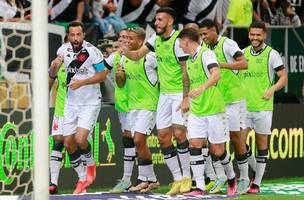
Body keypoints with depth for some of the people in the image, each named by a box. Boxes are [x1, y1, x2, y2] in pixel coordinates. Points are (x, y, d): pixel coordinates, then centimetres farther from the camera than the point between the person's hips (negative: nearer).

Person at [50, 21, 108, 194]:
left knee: (80, 139, -19)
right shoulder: (64, 49, -1)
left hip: (90, 103, -5)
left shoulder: (92, 51, -17)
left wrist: (81, 82, -20)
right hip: (71, 102, 5)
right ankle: (83, 179, 19)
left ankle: (91, 164, 13)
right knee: (69, 144, 4)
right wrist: (55, 65, -8)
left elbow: (102, 75, -11)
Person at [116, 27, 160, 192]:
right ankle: (151, 180, 14)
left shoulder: (149, 57, -12)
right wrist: (119, 75, -3)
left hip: (148, 104, -8)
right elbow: (121, 84, 17)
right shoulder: (124, 59, 11)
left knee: (139, 141, -14)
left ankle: (143, 180, -5)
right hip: (132, 105, 8)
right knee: (139, 143, 7)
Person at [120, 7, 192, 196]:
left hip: (180, 93, -8)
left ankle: (187, 177, -4)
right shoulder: (156, 38, 8)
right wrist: (126, 52, -14)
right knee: (163, 136, 2)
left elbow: (186, 71, -17)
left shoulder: (178, 40, -15)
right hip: (165, 93, 8)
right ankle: (177, 179, 8)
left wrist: (186, 98, -22)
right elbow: (137, 55, 10)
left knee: (179, 132, -17)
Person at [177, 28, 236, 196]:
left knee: (217, 150, 0)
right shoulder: (190, 60, 15)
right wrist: (187, 101, 30)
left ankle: (231, 178, 25)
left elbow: (216, 74, -28)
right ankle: (200, 187, -6)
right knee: (194, 145, -7)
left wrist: (202, 88, -42)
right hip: (196, 111, 7)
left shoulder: (206, 54, -11)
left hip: (214, 109, -7)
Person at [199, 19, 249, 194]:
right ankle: (221, 177, 5)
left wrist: (222, 65, -30)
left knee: (236, 137, -2)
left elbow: (244, 64, -23)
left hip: (233, 98, -6)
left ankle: (244, 178, 8)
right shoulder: (206, 48, 9)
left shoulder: (227, 44, -11)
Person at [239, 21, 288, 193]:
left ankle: (257, 183, 8)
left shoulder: (271, 54, -3)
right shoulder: (243, 53, 10)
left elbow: (284, 78, -5)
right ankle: (257, 169, 16)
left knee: (261, 144, 2)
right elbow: (237, 76, 21)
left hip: (263, 107, -4)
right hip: (244, 106, 4)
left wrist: (272, 89, -22)